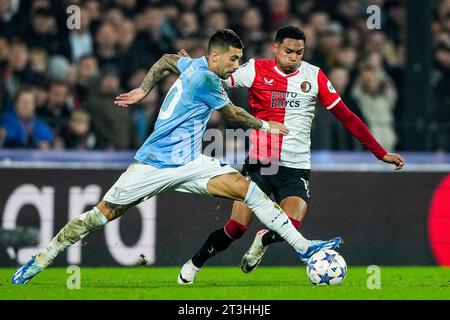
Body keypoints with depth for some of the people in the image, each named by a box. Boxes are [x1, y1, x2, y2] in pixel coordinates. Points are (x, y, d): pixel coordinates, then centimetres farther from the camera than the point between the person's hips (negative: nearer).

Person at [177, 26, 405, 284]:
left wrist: (381, 153, 4)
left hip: (296, 168, 1)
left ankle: (263, 241, 16)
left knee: (290, 226, -20)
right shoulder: (256, 70, 0)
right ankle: (194, 264, 18)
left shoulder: (314, 76, 4)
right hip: (258, 163, -1)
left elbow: (346, 117, 7)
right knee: (236, 228, -8)